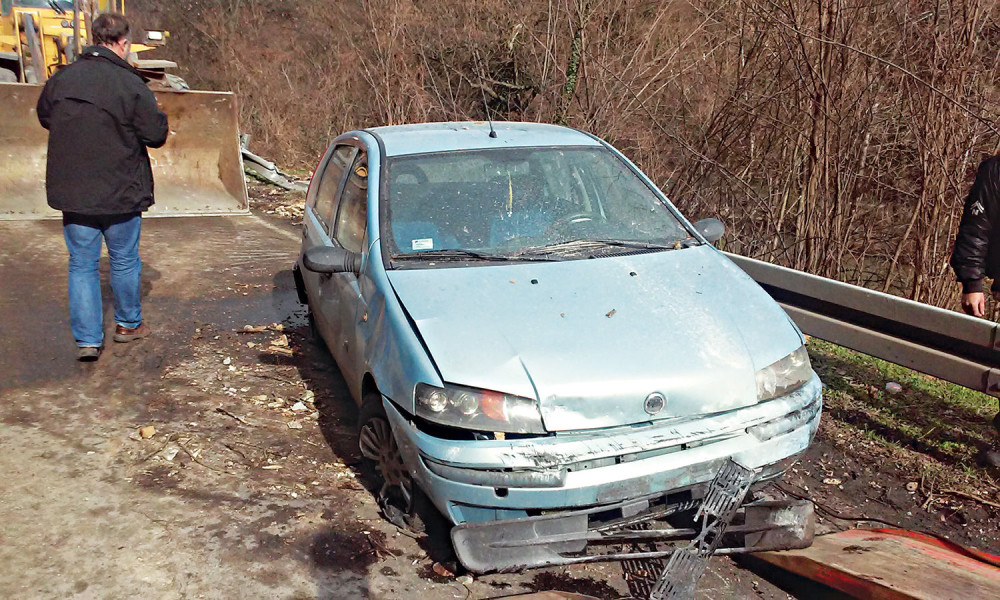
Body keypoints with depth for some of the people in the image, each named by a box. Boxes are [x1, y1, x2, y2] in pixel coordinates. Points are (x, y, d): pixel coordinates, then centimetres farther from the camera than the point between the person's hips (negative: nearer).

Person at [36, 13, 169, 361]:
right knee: (125, 261, 16)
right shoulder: (131, 84, -15)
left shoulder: (61, 80, -1)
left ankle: (87, 339, 6)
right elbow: (156, 135, -11)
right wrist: (159, 120, 9)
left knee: (82, 264, 10)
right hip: (121, 194, -3)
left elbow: (44, 117, 16)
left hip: (72, 193, 3)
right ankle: (128, 325, 31)